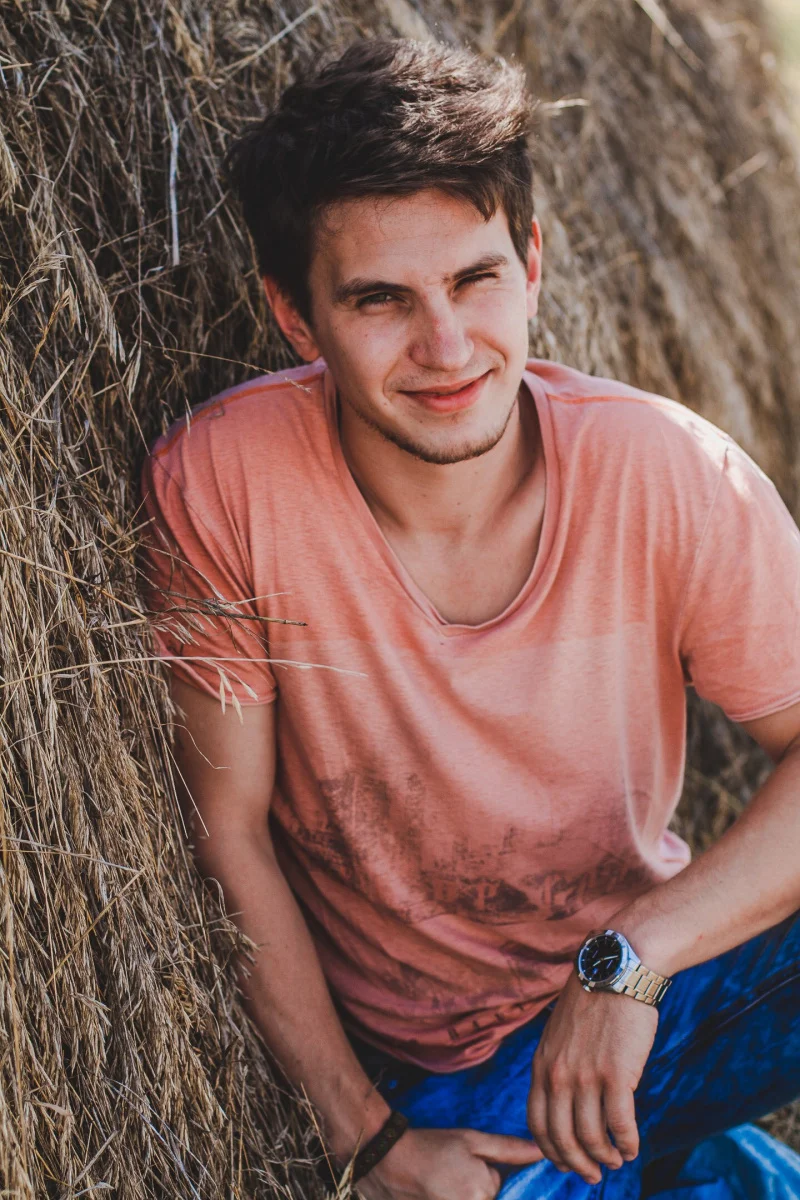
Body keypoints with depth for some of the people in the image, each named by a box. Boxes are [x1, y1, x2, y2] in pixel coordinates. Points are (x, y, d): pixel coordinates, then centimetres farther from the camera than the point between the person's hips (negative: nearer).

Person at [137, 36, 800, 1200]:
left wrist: (632, 957, -21)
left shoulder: (670, 473, -16)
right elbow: (229, 830, -9)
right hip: (449, 1077, 0)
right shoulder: (217, 481, -18)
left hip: (673, 968, 1)